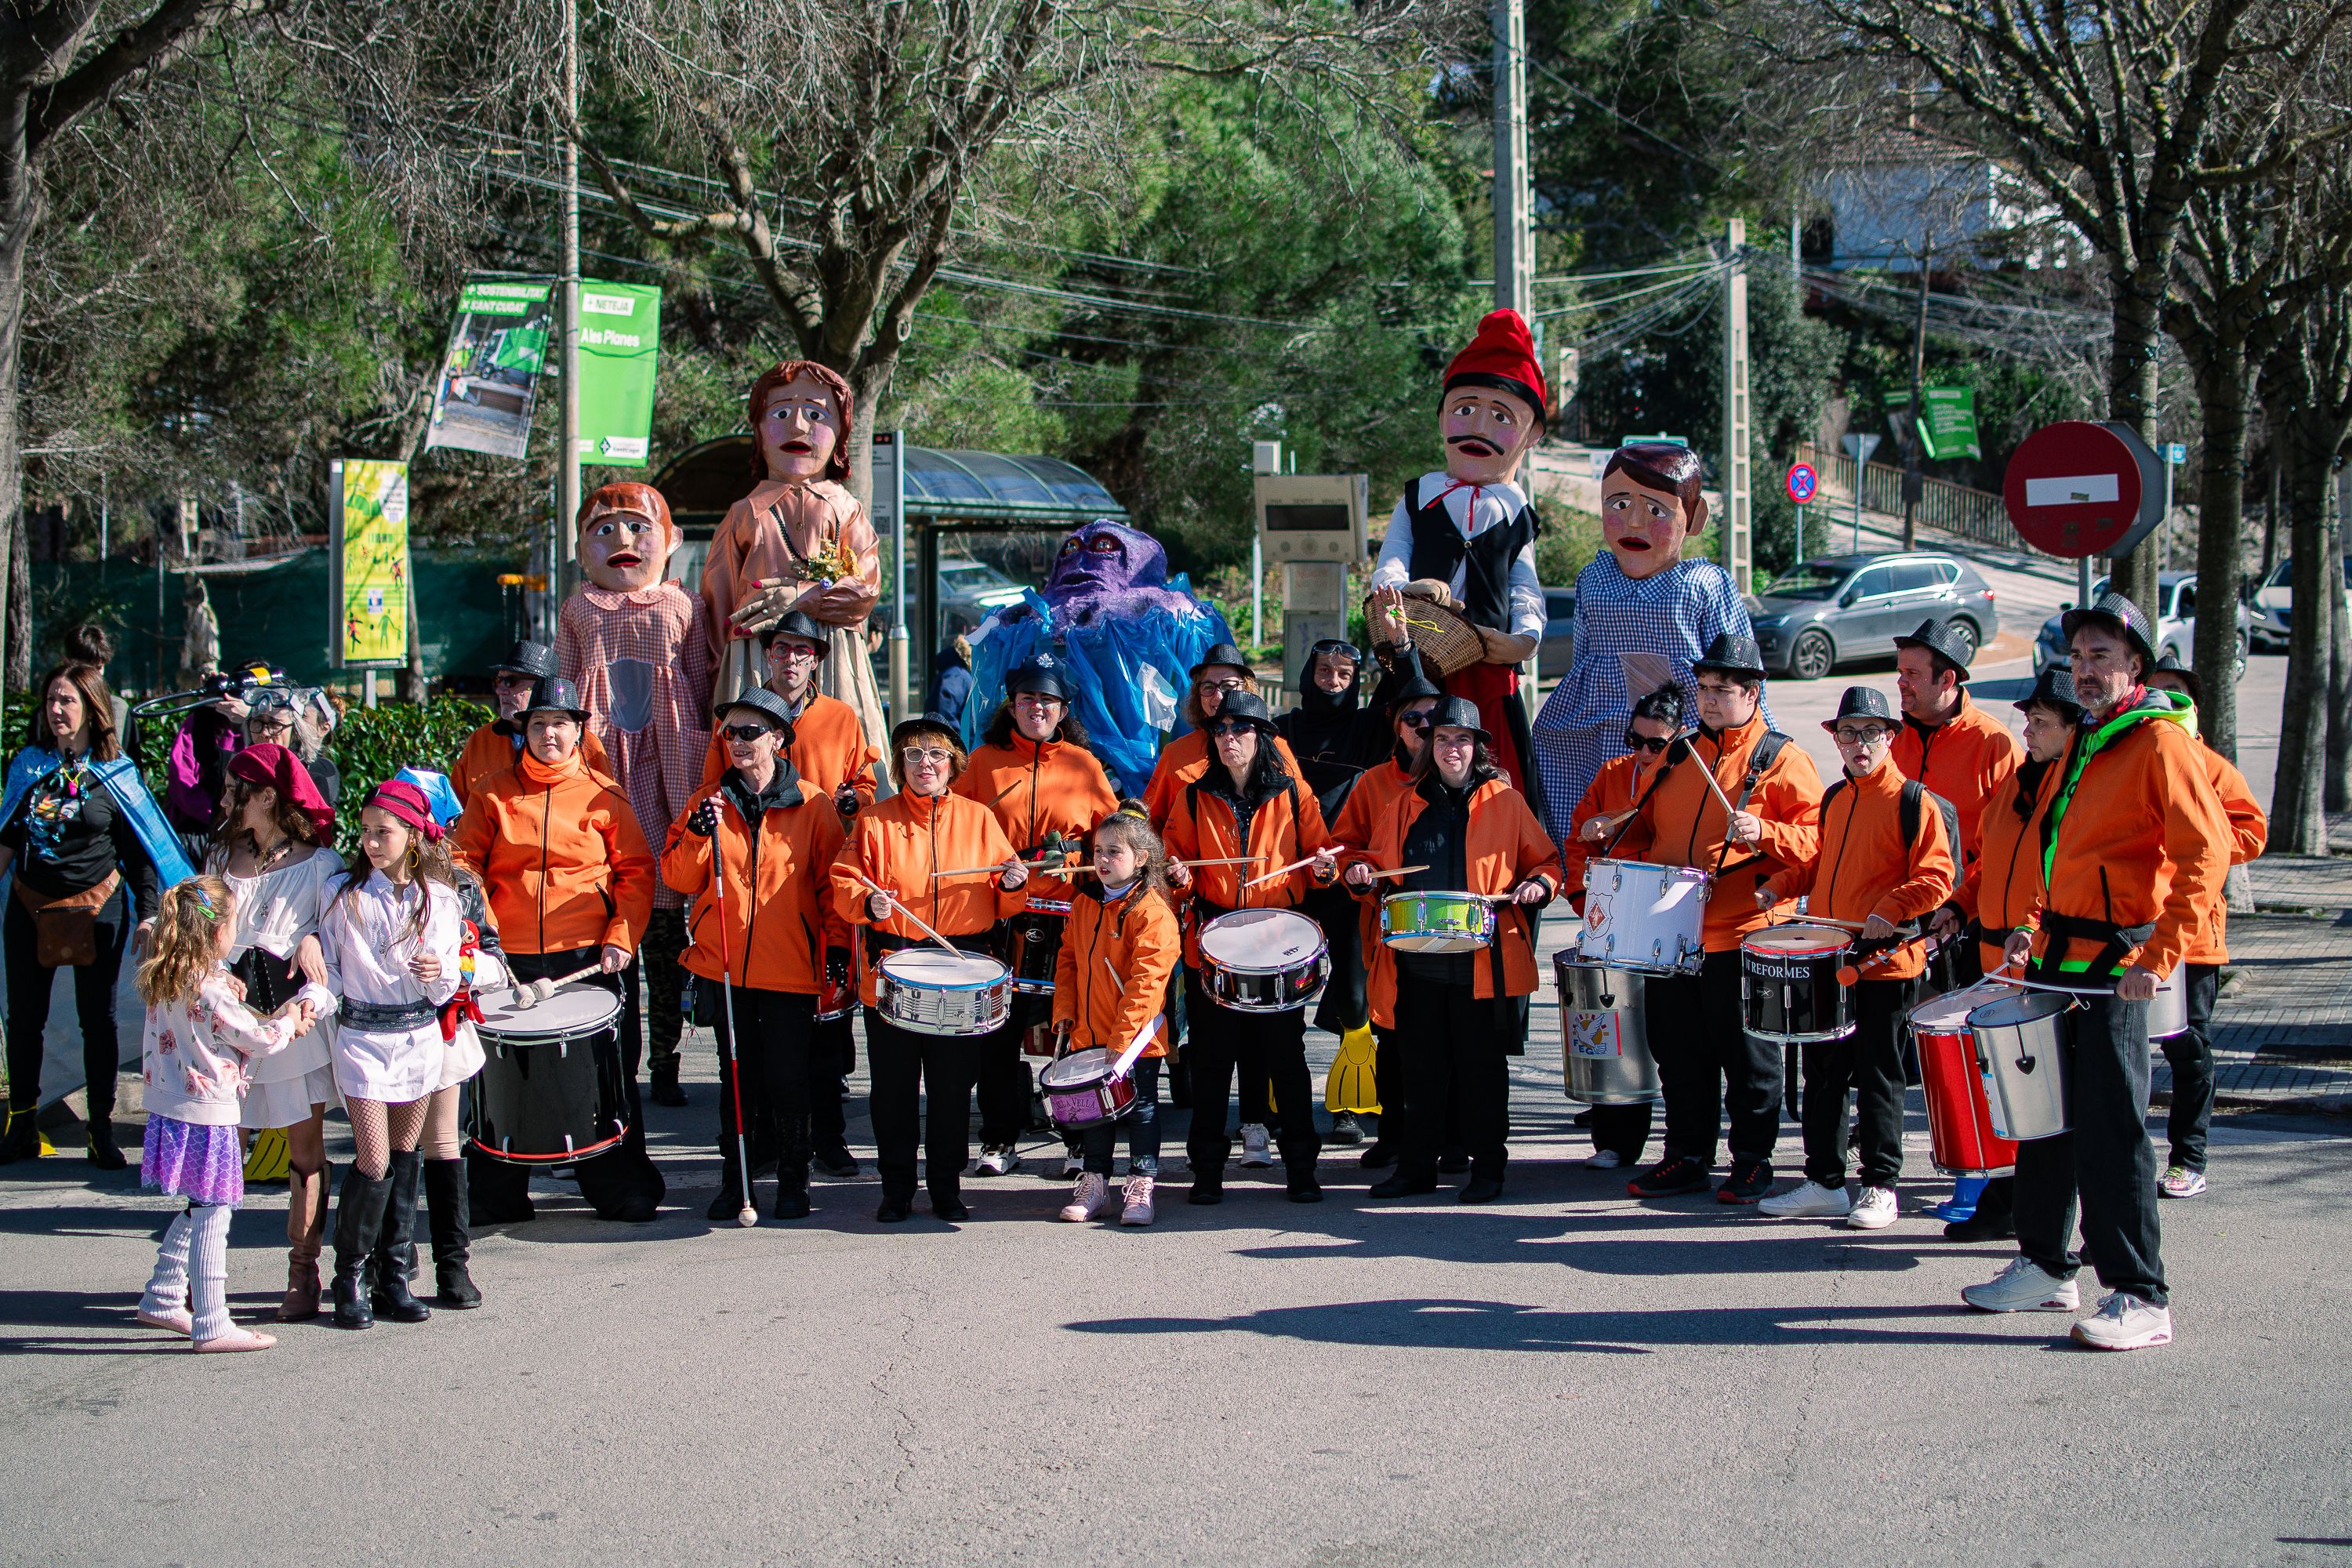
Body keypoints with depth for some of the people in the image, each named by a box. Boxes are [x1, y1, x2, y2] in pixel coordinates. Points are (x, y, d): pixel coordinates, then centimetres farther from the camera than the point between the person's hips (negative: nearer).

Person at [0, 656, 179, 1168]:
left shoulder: (116, 775, -5)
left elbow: (141, 851, -2)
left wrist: (148, 913, -7)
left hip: (96, 906, -3)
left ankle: (101, 1129, 11)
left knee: (99, 1019, 3)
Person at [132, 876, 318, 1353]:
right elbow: (261, 1040, -11)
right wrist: (287, 1021, 8)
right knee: (212, 1216, -2)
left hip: (169, 1108, 9)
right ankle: (211, 1326, 2)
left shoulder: (163, 982, 6)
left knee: (198, 1212, 21)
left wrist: (278, 1021, 10)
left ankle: (160, 1299, 26)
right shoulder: (210, 989, -21)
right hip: (208, 1115, -9)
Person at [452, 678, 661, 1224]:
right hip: (510, 960, 1)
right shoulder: (494, 795, 7)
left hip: (587, 959, -1)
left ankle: (622, 1190, 13)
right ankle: (496, 1195, 16)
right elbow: (463, 863, 5)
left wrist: (620, 938, -6)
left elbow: (636, 872, 6)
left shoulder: (603, 796, 5)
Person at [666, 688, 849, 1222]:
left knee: (789, 1078, -1)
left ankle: (793, 1180, 13)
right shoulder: (709, 802, 7)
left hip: (791, 967, -2)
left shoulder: (813, 807, 1)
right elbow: (681, 879, 5)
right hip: (725, 964, 2)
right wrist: (698, 833, -11)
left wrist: (836, 943, -4)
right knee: (736, 1075, 8)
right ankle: (735, 1181, 18)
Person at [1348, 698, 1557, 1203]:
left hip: (1483, 964, -3)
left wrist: (1539, 884, -12)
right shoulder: (1406, 806, 12)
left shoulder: (1505, 802, 4)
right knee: (1422, 1068, 9)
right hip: (1418, 964, 3)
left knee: (1483, 1068, 1)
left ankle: (1488, 1168, 11)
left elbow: (1546, 861, 9)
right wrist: (1362, 875, 0)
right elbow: (1378, 863, 21)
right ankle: (1417, 1166, 18)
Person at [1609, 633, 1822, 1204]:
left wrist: (1763, 833, -24)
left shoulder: (1781, 759, -3)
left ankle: (1752, 1161, 13)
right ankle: (1686, 1156, 22)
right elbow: (1645, 828, 25)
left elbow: (1818, 836, -9)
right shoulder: (1678, 756, 15)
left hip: (1740, 937, -6)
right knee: (1679, 1054, 11)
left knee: (1746, 1056, 2)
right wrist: (1631, 861, 5)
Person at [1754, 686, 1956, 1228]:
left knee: (1877, 1076, 0)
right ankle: (1824, 1184, 20)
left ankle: (1880, 1188, 10)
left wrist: (1891, 910, -24)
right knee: (1823, 1071, 11)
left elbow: (1936, 877, -12)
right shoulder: (1835, 799, 13)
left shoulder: (1914, 801, -8)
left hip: (1886, 961, -7)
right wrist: (1780, 884, 8)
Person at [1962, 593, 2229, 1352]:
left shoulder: (2160, 742, -11)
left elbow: (2207, 851, -19)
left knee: (2111, 1132, -9)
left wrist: (2160, 956, -24)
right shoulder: (2086, 745, 17)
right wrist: (2038, 928, 15)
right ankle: (2045, 1268, 26)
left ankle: (2141, 1298, -4)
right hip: (2059, 960, 9)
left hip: (2116, 969, -9)